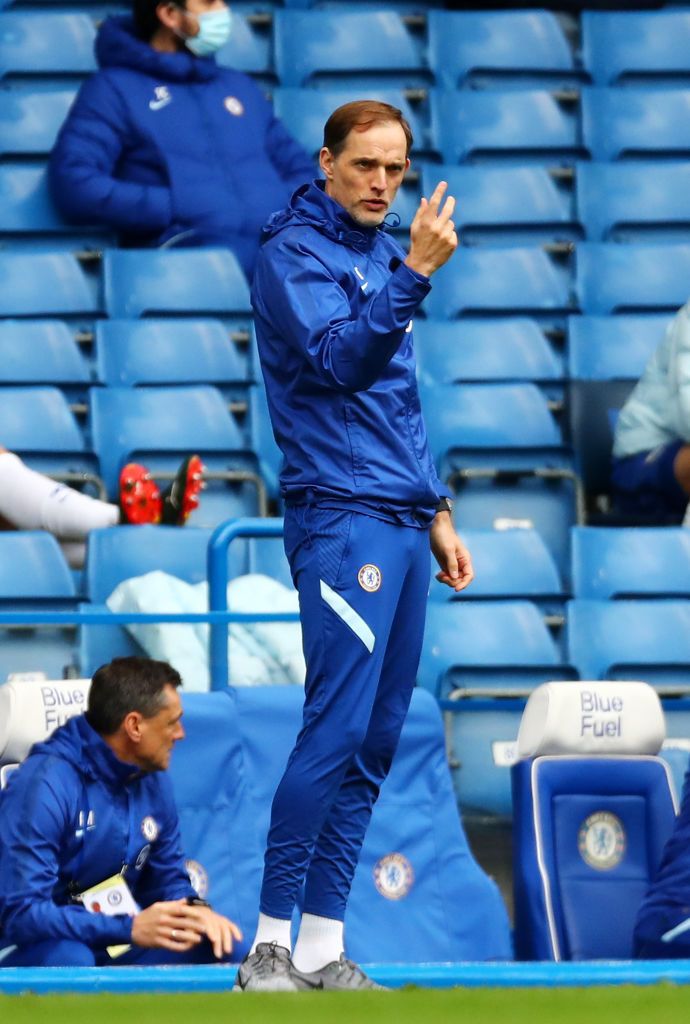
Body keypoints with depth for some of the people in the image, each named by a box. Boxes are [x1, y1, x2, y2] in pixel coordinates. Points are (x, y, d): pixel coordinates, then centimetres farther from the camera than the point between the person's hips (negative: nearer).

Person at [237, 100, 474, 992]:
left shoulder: (380, 254, 19)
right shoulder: (295, 253, -6)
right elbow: (343, 359, -22)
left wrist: (437, 514, 22)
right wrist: (416, 272, -28)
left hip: (402, 525, 8)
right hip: (341, 517, -8)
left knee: (373, 745, 5)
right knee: (337, 729, -15)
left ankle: (323, 946, 7)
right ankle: (270, 946, -13)